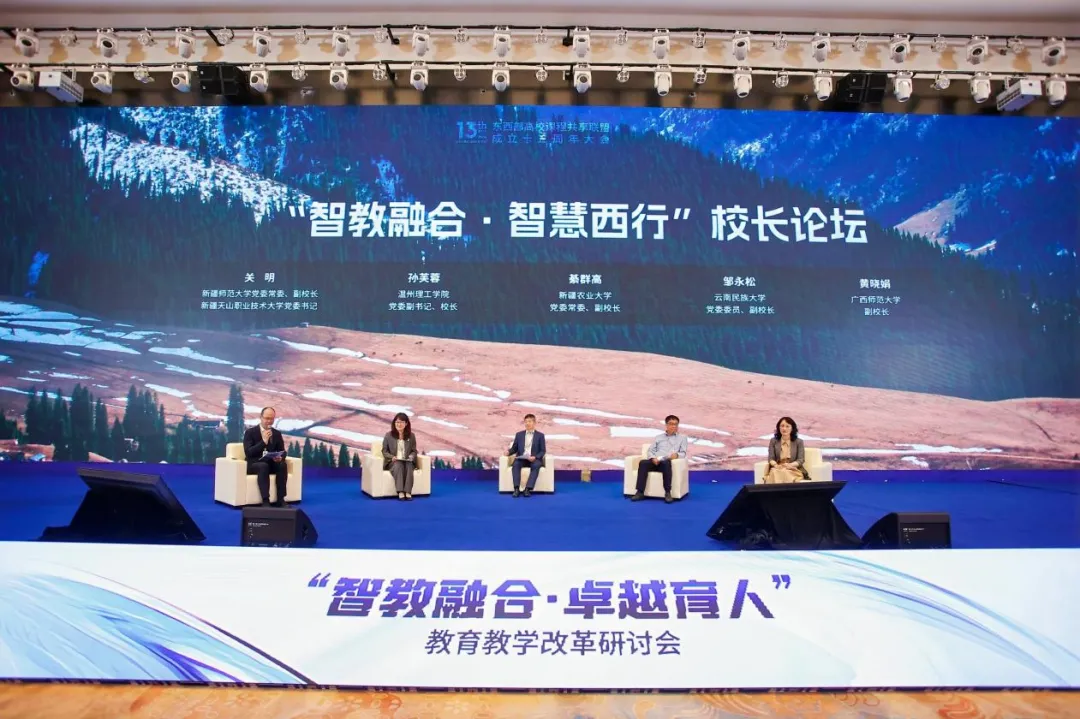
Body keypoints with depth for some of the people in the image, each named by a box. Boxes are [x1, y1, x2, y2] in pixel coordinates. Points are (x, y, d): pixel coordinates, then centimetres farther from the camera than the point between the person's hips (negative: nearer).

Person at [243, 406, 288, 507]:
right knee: (264, 466, -37)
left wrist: (280, 457, -17)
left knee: (283, 464, -28)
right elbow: (248, 452, -15)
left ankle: (280, 499, -26)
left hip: (271, 463, 4)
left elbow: (282, 452, 9)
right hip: (254, 464, -4)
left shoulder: (277, 433, 10)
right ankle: (265, 501, -39)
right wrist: (263, 441, -24)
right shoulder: (250, 432, -3)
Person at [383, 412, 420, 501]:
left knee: (409, 466, -34)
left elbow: (414, 451, 10)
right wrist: (392, 457, -14)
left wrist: (411, 457, -12)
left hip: (407, 461, 1)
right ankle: (400, 492, -45)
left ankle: (408, 492, -42)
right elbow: (384, 451, 5)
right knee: (399, 465, -36)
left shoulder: (411, 436, 10)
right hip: (393, 462, -1)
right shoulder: (388, 435, 5)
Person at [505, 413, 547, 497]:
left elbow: (543, 451, 3)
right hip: (521, 459, 2)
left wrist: (535, 457, -16)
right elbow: (514, 448, 15)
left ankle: (528, 489, -41)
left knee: (536, 466, -36)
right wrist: (508, 452, -8)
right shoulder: (519, 434, 16)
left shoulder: (540, 435, 9)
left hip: (534, 459, -2)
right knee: (515, 464, -32)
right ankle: (516, 488, -38)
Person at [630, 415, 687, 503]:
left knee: (666, 463, -40)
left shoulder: (682, 438, 23)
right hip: (655, 462, 3)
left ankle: (667, 493, -39)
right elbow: (650, 451, 18)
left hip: (667, 462, -2)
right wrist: (653, 458, -6)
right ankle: (640, 492, -34)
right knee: (643, 463, -31)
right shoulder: (658, 438, 28)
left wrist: (676, 455, -15)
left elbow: (683, 453, 10)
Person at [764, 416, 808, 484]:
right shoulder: (773, 441, 13)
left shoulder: (798, 442, 8)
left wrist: (790, 465, -20)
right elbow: (771, 458, 5)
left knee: (785, 473, -37)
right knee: (774, 473, -36)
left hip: (794, 469, -1)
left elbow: (800, 460, 1)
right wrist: (775, 465, -19)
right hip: (777, 469, 1)